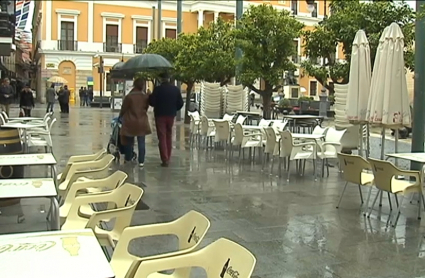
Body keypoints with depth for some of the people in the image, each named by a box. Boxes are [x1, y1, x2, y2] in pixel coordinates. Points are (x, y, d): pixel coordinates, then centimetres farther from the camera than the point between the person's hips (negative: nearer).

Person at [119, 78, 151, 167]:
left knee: (129, 141, 14)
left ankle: (128, 158, 25)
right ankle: (141, 161, 4)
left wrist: (120, 117, 14)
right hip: (142, 122, 1)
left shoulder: (129, 96, -11)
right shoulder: (146, 97, -4)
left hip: (130, 122, -1)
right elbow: (146, 108, 7)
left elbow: (123, 109, -4)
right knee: (141, 142, 5)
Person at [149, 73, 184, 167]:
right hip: (171, 115, 4)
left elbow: (152, 102, -12)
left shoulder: (158, 89, -12)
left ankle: (165, 159, -6)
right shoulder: (176, 89, 1)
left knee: (162, 137, 0)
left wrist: (150, 96, 8)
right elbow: (180, 103, 3)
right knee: (169, 136, 16)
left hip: (160, 115, -4)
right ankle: (168, 158, 22)